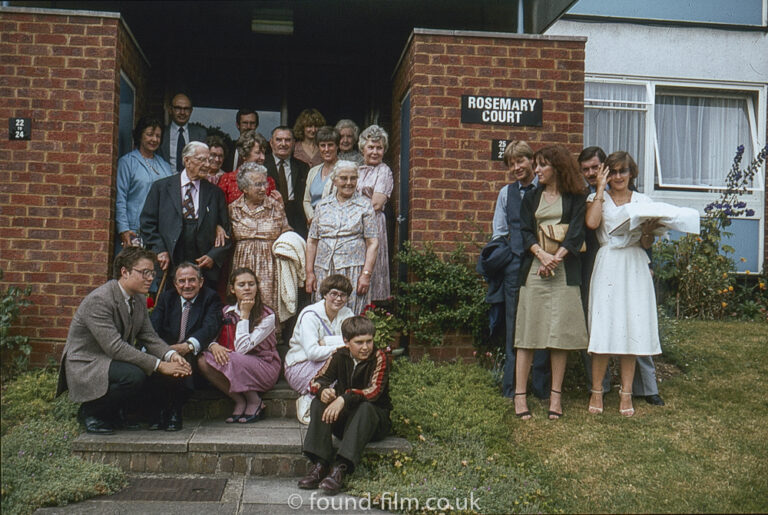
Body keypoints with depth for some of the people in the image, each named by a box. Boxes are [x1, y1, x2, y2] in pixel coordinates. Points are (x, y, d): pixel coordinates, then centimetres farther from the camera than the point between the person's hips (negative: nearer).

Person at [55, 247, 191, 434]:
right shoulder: (98, 300, -24)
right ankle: (90, 411, -6)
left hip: (111, 362, 9)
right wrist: (159, 365, -30)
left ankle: (114, 412, 9)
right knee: (133, 375, -33)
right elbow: (115, 347, -30)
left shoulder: (139, 299, 4)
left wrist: (171, 355, -16)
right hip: (85, 367, -9)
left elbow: (149, 337, 6)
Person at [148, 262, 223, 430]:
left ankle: (175, 413, -20)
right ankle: (157, 413, -17)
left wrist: (188, 346, -34)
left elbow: (210, 328, -14)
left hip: (193, 356, -3)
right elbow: (152, 327, -1)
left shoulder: (210, 298, 6)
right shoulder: (166, 298, 16)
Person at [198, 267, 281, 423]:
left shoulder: (267, 316, -12)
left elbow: (242, 348, -22)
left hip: (264, 368, -5)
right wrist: (213, 345, -21)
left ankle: (255, 402, -8)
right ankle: (240, 401, -6)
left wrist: (245, 315, -19)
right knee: (203, 361, -20)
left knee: (231, 361, -32)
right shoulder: (227, 312, 4)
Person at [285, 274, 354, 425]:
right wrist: (340, 347, -24)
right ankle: (309, 403, -13)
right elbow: (312, 352, -27)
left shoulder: (347, 313, 5)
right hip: (300, 366, -6)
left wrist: (325, 341, -21)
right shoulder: (310, 315, -13)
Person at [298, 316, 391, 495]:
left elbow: (374, 391, -26)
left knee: (365, 408, -36)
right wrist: (323, 390, -31)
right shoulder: (340, 356, 0)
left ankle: (340, 468, -44)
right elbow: (317, 380, -6)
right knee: (319, 402, -20)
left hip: (376, 417, -4)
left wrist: (344, 399, -41)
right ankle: (320, 464, -29)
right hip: (344, 418, 4)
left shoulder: (378, 357, -12)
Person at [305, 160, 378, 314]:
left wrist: (366, 274, -11)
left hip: (353, 270, -3)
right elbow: (312, 241, 12)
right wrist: (309, 273, 5)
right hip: (323, 271, 3)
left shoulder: (364, 206, 4)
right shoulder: (323, 205, 12)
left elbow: (373, 243, -2)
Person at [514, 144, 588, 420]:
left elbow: (577, 232, -2)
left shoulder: (575, 197, 8)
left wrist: (556, 258, -14)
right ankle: (520, 394, 0)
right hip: (534, 269, 2)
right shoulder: (532, 196, 15)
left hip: (564, 270, -1)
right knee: (528, 328, -2)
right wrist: (542, 255, -11)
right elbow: (525, 231, 6)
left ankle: (556, 394, 6)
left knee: (561, 331, -2)